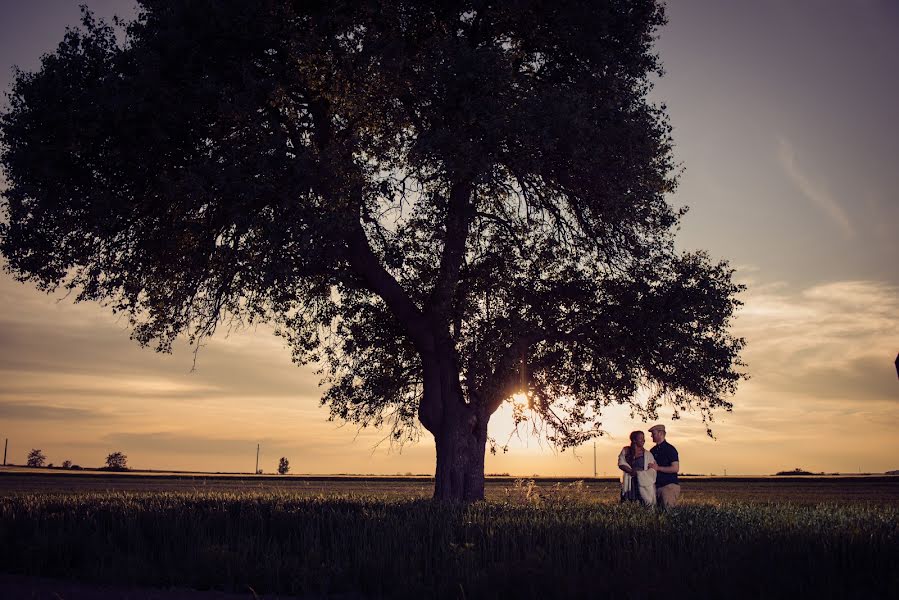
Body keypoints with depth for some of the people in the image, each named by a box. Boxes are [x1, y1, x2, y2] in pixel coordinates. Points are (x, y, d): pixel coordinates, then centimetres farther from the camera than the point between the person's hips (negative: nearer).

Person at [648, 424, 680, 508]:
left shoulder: (670, 449, -7)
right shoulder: (653, 450, 15)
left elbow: (675, 468, -16)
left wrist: (658, 468, -16)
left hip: (669, 485, -7)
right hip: (656, 486, 7)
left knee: (669, 508, -11)